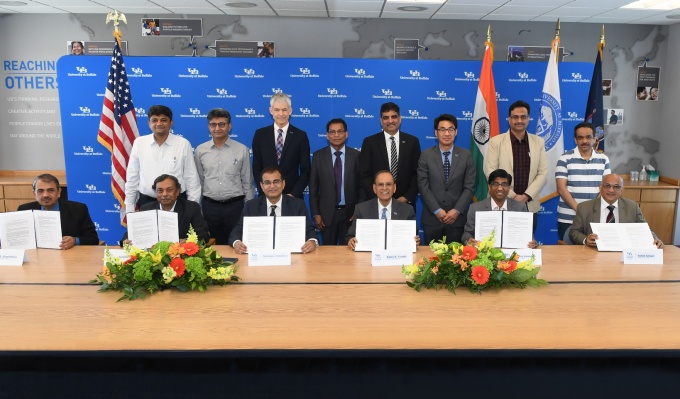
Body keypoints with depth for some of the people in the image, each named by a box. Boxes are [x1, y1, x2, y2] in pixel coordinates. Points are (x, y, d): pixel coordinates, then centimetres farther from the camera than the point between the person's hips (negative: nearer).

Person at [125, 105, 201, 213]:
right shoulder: (139, 143, 2)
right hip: (146, 202, 2)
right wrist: (129, 208, 6)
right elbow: (132, 177, 7)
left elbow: (191, 178, -1)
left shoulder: (183, 144, -3)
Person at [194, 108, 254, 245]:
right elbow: (198, 181, 9)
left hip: (235, 206, -1)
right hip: (209, 206, 1)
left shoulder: (242, 150, -1)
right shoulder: (200, 150, 4)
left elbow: (247, 182, 3)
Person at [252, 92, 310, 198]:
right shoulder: (260, 134, 3)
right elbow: (256, 168, 5)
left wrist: (293, 194, -11)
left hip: (293, 197, -1)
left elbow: (305, 171, 0)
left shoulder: (301, 136, 0)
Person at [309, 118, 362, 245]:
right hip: (327, 213, 0)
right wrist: (316, 214, -2)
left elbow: (361, 185, 3)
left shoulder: (356, 155, 1)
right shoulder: (318, 156, 2)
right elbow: (313, 187, 3)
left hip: (350, 213, 0)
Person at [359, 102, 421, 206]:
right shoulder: (370, 142, 0)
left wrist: (407, 197, -9)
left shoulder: (412, 141, 3)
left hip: (405, 202, 1)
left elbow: (417, 173, 2)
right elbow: (365, 175, -3)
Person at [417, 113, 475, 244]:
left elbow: (469, 187, -1)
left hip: (457, 218, 1)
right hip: (432, 218, 0)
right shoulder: (426, 155, 1)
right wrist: (437, 210, -12)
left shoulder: (466, 155, 4)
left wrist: (457, 210, -11)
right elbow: (423, 186, -4)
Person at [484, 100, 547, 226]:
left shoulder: (538, 142, 8)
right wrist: (512, 196, -12)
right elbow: (490, 171, -6)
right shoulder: (496, 142, 0)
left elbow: (543, 173, 4)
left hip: (529, 205, 2)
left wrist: (526, 196, -9)